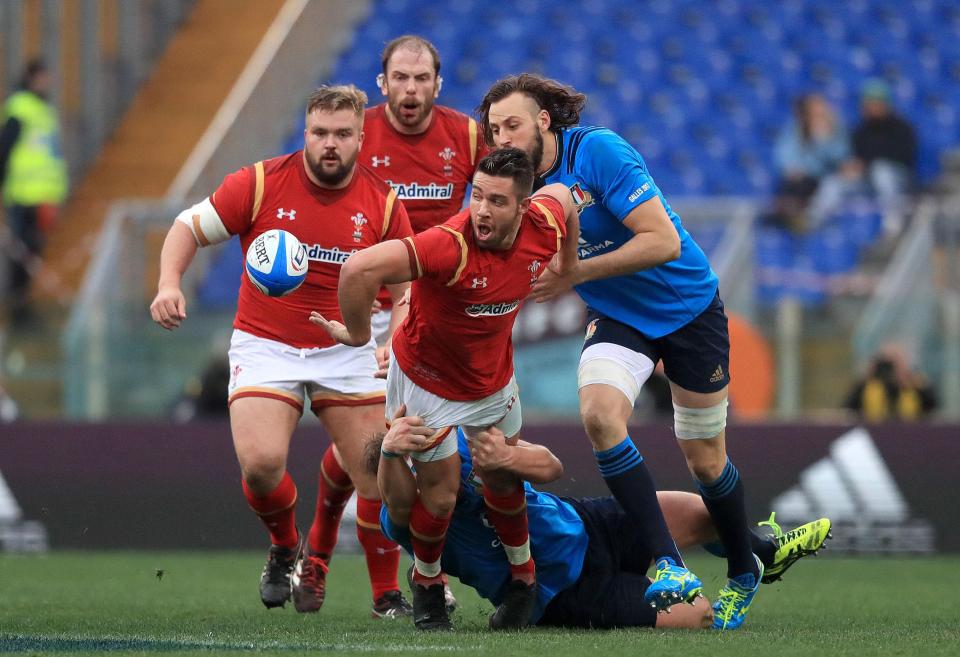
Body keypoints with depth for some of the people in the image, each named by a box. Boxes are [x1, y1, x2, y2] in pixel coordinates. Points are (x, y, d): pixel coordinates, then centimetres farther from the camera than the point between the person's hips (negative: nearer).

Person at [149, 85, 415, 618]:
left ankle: (387, 594, 13)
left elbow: (405, 286, 3)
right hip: (265, 347, -2)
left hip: (346, 350, 2)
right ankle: (285, 548, 12)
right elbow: (189, 228, 1)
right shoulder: (260, 184, -8)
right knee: (261, 462, -21)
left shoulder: (383, 203, -3)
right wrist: (169, 285, -16)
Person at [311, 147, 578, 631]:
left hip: (493, 379, 5)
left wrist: (567, 265, 16)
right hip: (427, 380, -5)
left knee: (505, 481, 19)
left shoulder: (543, 228, -22)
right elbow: (360, 268, -49)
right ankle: (426, 585, 32)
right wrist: (357, 334, -32)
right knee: (440, 496, 3)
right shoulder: (451, 246, -41)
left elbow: (559, 195, 5)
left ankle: (523, 578, 43)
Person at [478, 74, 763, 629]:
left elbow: (664, 241, -29)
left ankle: (744, 572, 33)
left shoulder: (598, 151, -24)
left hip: (688, 306, -4)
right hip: (619, 318, 4)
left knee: (705, 460, 4)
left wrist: (576, 274, -30)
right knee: (600, 414, -26)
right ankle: (669, 566, -22)